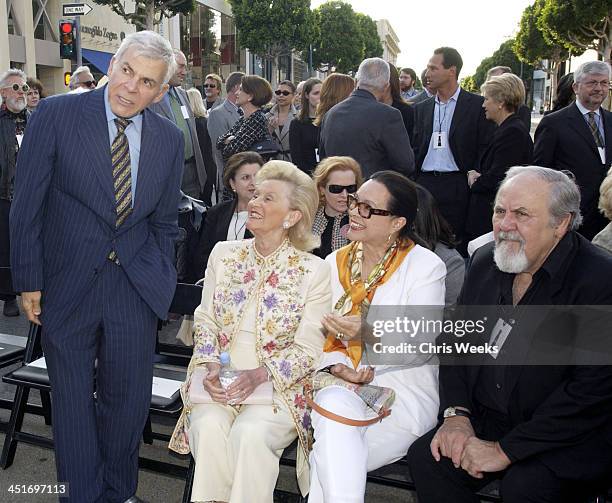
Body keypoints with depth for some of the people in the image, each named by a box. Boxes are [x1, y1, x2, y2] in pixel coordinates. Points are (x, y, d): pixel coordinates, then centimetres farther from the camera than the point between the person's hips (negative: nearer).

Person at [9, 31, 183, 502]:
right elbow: (27, 203, -5)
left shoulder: (170, 139, 2)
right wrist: (29, 281, -6)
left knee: (129, 397, 12)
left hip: (135, 286, 2)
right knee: (73, 398, 12)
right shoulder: (56, 114, -7)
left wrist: (161, 284, 5)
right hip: (67, 283, -2)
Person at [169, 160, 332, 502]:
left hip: (279, 385, -3)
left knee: (250, 433, -30)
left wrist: (260, 374, -19)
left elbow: (307, 349, -4)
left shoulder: (314, 271, -2)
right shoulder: (224, 254, 10)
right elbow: (205, 319, 10)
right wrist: (211, 365, -8)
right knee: (209, 426, -27)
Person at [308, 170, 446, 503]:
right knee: (333, 402, -31)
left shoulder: (426, 266, -2)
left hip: (402, 386, -3)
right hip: (338, 382, 4)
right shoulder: (335, 263, 11)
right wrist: (336, 364, -13)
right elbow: (322, 334, 8)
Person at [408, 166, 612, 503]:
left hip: (570, 439, -5)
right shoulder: (484, 261, 4)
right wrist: (456, 412, -5)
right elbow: (457, 340, 11)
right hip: (486, 421, 5)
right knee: (425, 457, -14)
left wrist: (506, 450, -19)